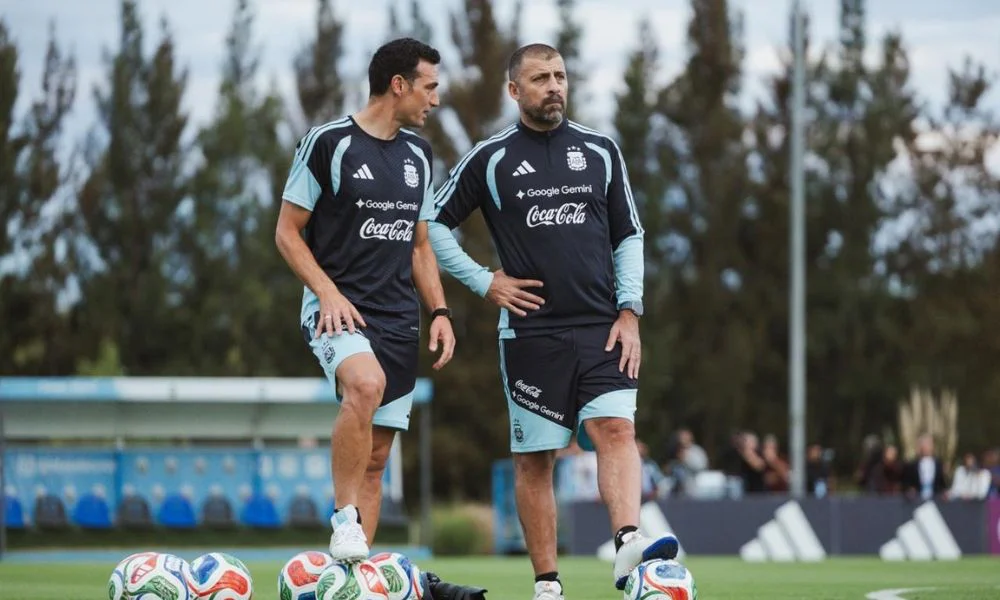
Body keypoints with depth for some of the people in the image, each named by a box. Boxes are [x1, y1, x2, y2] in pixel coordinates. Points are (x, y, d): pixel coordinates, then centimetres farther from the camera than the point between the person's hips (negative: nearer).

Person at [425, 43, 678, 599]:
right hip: (531, 331, -1)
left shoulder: (601, 151, 9)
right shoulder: (490, 158, 3)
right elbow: (436, 224, 10)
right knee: (535, 459, 1)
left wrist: (629, 312, 1)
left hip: (601, 327, 1)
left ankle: (629, 545, -34)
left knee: (616, 429, -20)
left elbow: (628, 236, 12)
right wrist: (485, 282, 1)